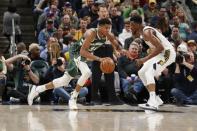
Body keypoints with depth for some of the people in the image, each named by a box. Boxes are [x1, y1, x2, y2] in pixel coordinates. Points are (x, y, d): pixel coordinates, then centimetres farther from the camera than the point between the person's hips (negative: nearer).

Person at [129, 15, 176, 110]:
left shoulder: (147, 32, -21)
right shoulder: (143, 31, 10)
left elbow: (160, 47, -30)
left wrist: (145, 59, -31)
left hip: (167, 53, -11)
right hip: (160, 53, 11)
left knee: (149, 73, -25)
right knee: (141, 73, 12)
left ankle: (153, 103, -34)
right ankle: (155, 99, 15)